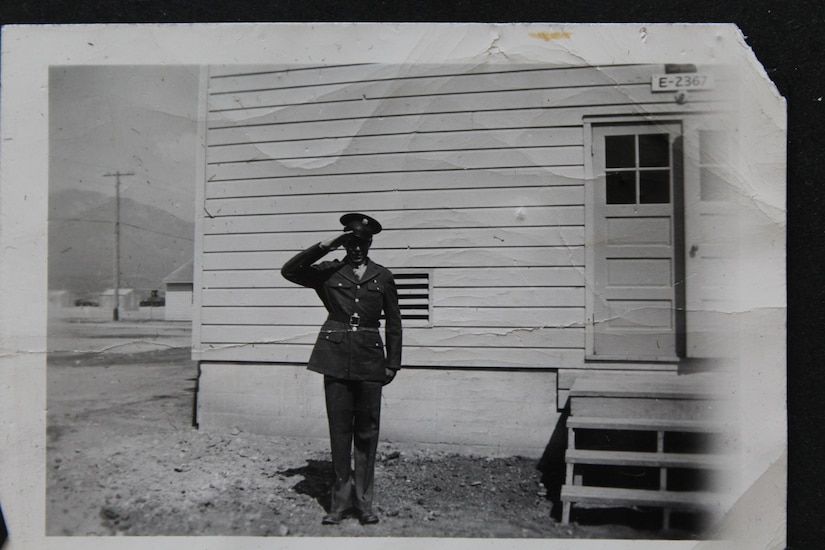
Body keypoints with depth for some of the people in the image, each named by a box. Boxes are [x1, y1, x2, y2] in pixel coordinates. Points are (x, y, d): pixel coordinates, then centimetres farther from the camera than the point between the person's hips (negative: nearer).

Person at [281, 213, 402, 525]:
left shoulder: (383, 277, 10)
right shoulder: (328, 273, 8)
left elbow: (393, 324, 13)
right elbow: (290, 271, -4)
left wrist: (393, 364, 9)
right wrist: (324, 246, -9)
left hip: (370, 359, 1)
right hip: (335, 356, 0)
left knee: (367, 431, 4)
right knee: (339, 429, 3)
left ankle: (363, 500, 14)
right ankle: (341, 499, 13)